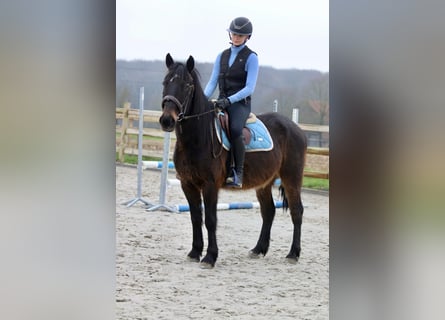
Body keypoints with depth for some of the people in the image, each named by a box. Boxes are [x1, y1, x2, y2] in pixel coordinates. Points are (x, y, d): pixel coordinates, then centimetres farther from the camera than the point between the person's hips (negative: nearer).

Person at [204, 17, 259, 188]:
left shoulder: (251, 57, -2)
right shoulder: (222, 56, 15)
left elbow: (249, 88, -11)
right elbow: (213, 81, 11)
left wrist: (229, 100, -23)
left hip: (240, 103, -5)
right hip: (222, 102, 5)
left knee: (235, 129, -34)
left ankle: (238, 174, -26)